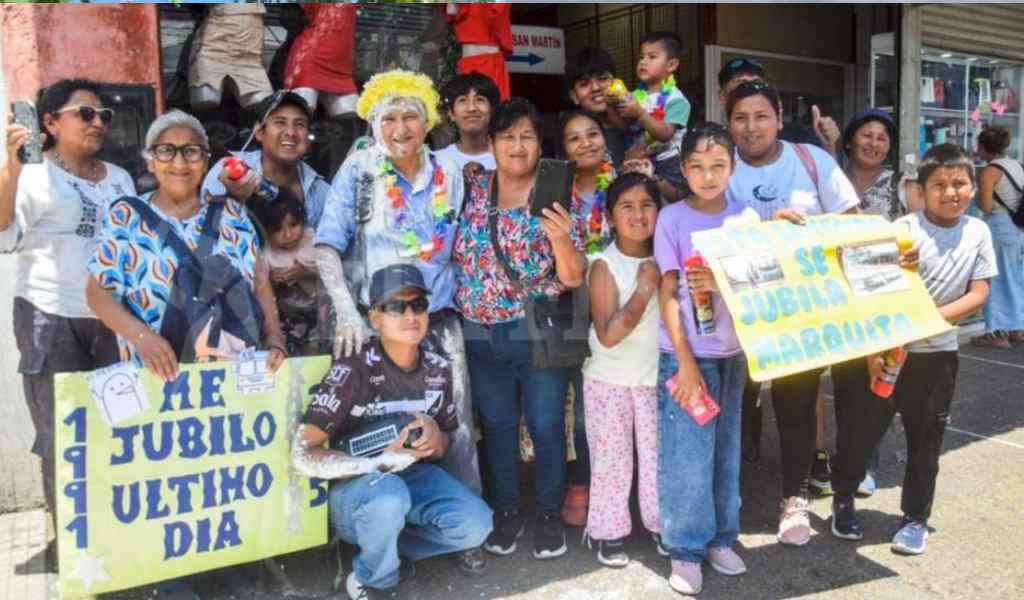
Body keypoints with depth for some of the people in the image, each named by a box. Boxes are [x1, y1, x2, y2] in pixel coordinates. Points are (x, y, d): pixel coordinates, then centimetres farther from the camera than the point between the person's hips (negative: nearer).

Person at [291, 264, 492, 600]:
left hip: (413, 477, 4)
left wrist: (435, 439, -17)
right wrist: (382, 460, -30)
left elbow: (444, 447, 8)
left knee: (476, 524, -19)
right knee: (389, 497, -38)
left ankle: (399, 541, 10)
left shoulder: (438, 369, -6)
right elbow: (302, 456, -26)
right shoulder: (352, 371, -22)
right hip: (353, 487, -4)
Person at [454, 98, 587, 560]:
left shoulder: (556, 199, -5)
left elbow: (573, 278, -9)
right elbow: (452, 250, 10)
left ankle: (549, 514, 26)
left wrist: (561, 238, -26)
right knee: (497, 425, 13)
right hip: (482, 333, 3)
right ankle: (506, 512, 30)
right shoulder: (470, 190, 2)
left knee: (546, 425, 6)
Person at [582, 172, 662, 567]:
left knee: (660, 456, 12)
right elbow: (608, 335, -23)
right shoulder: (605, 265, -14)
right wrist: (645, 289, -23)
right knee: (612, 459, 7)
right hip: (609, 382, -3)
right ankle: (610, 532, 22)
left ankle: (662, 522, 30)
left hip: (657, 378, 4)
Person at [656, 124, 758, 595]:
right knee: (687, 453, -1)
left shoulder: (746, 218, 4)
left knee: (725, 449, 12)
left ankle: (720, 538, 26)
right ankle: (686, 549, 11)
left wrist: (723, 282, -19)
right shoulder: (672, 218, -5)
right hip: (687, 354, -3)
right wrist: (685, 360, -13)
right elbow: (668, 293, -8)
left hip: (733, 352, 4)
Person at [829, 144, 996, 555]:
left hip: (938, 351, 3)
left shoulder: (978, 232, 0)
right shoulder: (905, 229, -12)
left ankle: (916, 517, 27)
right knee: (866, 426, 5)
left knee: (926, 437, 11)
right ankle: (843, 498, 27)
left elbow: (979, 294, -1)